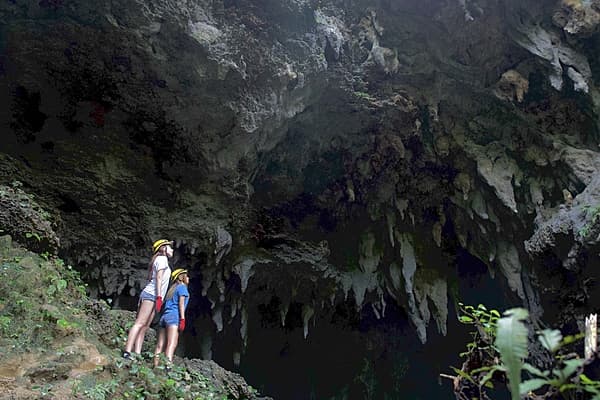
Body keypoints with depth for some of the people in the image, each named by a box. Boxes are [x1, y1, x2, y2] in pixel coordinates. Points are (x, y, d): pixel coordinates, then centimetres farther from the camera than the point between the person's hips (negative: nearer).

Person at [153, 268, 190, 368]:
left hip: (165, 316, 8)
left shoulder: (172, 289, 29)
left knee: (160, 346, 0)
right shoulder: (182, 287, 6)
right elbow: (181, 303, -6)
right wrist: (183, 319, -12)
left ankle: (156, 366, -6)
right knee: (171, 344, -20)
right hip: (174, 316, -8)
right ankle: (168, 366, -32)